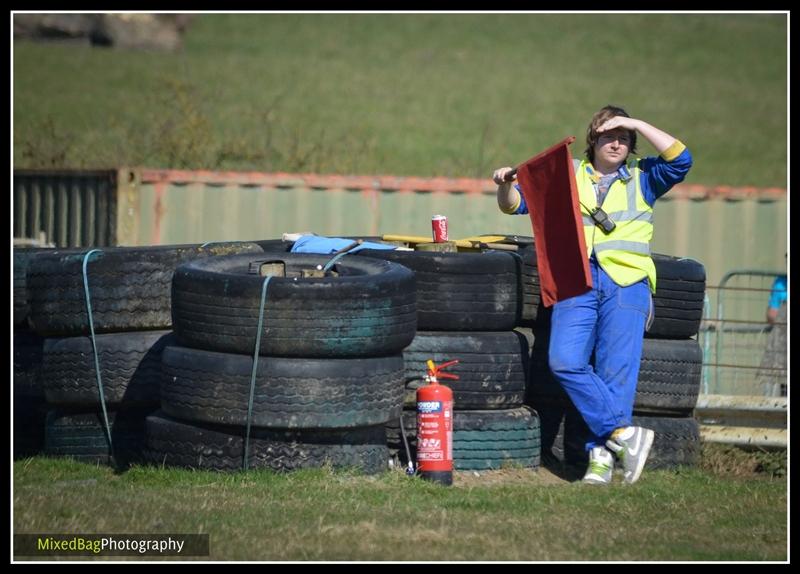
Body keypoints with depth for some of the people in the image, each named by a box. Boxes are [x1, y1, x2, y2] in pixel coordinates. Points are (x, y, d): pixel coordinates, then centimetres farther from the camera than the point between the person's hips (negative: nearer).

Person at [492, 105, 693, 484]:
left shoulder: (641, 178, 19)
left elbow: (680, 159, 3)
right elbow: (516, 204, 21)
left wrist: (637, 125, 4)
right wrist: (505, 185, -1)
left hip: (626, 282, -1)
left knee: (617, 369, -12)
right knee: (565, 361, -19)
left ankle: (602, 453, -11)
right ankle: (624, 432, -19)